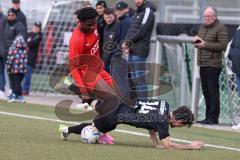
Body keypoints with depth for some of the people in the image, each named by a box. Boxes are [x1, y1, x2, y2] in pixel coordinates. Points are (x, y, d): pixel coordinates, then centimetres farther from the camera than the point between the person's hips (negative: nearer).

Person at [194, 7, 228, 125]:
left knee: (213, 91, -8)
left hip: (213, 65, -8)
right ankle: (208, 117, 14)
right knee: (206, 92, 10)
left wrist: (205, 45, -16)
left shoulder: (220, 28, -5)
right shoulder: (202, 27, 19)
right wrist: (197, 41, 4)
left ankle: (213, 118, -7)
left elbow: (223, 45, -14)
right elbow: (198, 41, 29)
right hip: (202, 64, 8)